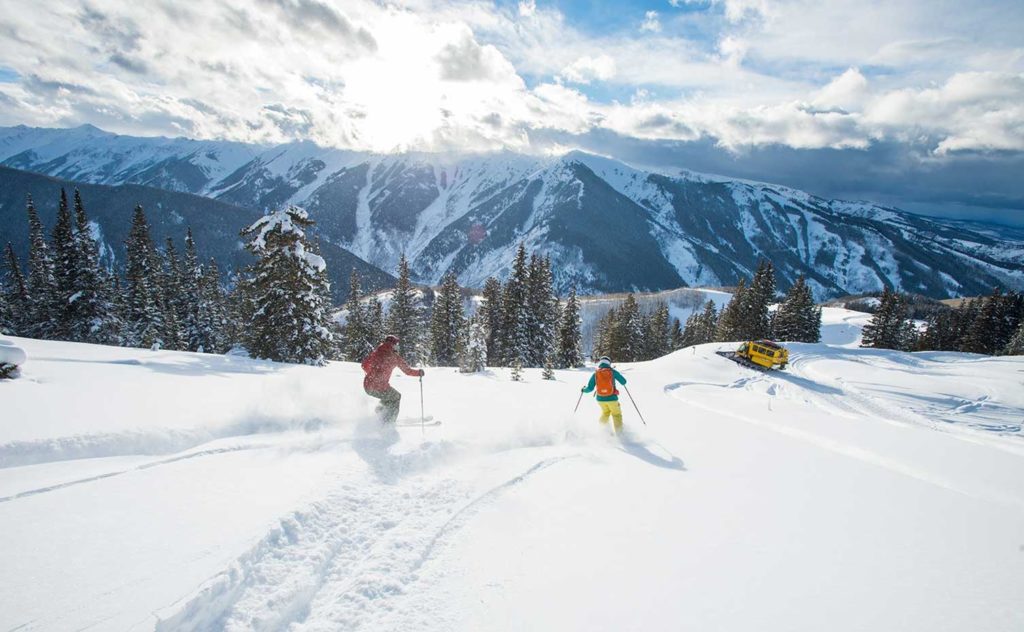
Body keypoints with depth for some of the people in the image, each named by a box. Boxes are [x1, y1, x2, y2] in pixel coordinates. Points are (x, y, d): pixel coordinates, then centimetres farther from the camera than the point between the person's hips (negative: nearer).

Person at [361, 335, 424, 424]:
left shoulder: (376, 352, 9)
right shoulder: (394, 356, -3)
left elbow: (365, 365, 16)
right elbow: (408, 370, 2)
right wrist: (419, 372, 19)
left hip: (367, 386, 6)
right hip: (380, 387, -6)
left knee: (388, 396, 32)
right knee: (396, 397, 22)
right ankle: (388, 422, 12)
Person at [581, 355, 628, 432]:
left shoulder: (595, 374, -2)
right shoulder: (613, 372, -5)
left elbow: (590, 388, -2)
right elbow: (624, 382, 5)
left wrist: (584, 389, 20)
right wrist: (618, 377, 26)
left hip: (600, 399, 2)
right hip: (612, 399, -2)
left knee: (605, 412, 30)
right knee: (616, 415, 18)